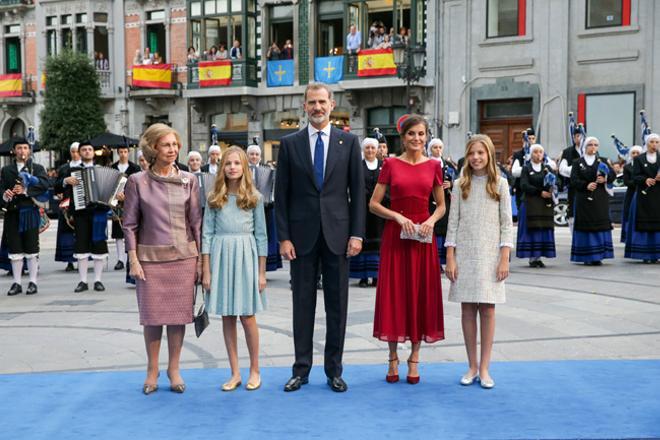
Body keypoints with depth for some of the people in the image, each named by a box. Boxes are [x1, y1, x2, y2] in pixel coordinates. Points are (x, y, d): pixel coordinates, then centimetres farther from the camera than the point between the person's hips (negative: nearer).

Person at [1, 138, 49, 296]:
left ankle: (33, 282, 7)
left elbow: (44, 185, -9)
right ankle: (17, 283, 11)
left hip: (30, 212, -2)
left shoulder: (37, 168, 7)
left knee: (32, 250, 1)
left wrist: (26, 191, -20)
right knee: (15, 250, 5)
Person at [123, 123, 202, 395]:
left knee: (179, 313, 5)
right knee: (152, 314, 3)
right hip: (151, 257, -1)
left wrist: (200, 258, 4)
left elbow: (196, 221, 7)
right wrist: (133, 259, -4)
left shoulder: (189, 180, 5)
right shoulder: (137, 181, 0)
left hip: (184, 256, 1)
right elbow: (129, 224, 2)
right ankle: (152, 370, 16)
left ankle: (174, 369, 17)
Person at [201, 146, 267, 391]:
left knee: (247, 316, 0)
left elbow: (261, 235, 3)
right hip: (221, 256, 2)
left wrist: (262, 272, 0)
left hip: (246, 256, -1)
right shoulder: (214, 198, 5)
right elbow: (207, 234, 4)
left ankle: (255, 371, 13)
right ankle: (235, 373, 13)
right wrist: (206, 271, -2)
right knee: (227, 317, 5)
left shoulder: (254, 197, 3)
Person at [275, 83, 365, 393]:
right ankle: (301, 369, 14)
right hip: (302, 234, 0)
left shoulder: (348, 142, 4)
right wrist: (283, 237, -4)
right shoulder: (290, 144, 4)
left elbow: (357, 191, 3)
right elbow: (281, 195, 3)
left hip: (337, 233, 0)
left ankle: (334, 370, 15)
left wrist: (357, 233, -4)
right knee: (303, 303, 6)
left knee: (337, 304, 5)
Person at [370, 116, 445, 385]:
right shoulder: (391, 164, 1)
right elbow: (374, 204, 0)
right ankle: (393, 359, 13)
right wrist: (398, 216, -14)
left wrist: (432, 220, -7)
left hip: (423, 238, 2)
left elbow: (441, 206, 12)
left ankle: (414, 359, 15)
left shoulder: (433, 166, 6)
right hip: (395, 236, -2)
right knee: (393, 295, 1)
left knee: (421, 294, 4)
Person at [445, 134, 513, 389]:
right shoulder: (461, 185, 5)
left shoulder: (500, 184, 2)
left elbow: (506, 224, 1)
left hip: (490, 254, -1)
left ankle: (484, 368, 6)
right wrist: (450, 258, -3)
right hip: (464, 254, 1)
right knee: (467, 309, 4)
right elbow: (453, 223, 4)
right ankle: (472, 366, 13)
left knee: (487, 309, -1)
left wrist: (504, 258, -6)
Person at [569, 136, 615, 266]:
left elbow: (612, 175, 6)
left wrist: (605, 179, -15)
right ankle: (587, 257, 1)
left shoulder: (603, 161, 11)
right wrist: (586, 185, -19)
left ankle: (598, 256, 3)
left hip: (600, 198, 2)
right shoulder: (577, 162, 6)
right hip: (584, 199, -1)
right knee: (586, 225, -3)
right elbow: (573, 180, -3)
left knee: (600, 224, -1)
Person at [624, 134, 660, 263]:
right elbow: (635, 177, -2)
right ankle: (646, 255, 1)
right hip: (644, 197, -1)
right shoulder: (639, 159, 7)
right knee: (644, 225, -3)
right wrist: (645, 180, -21)